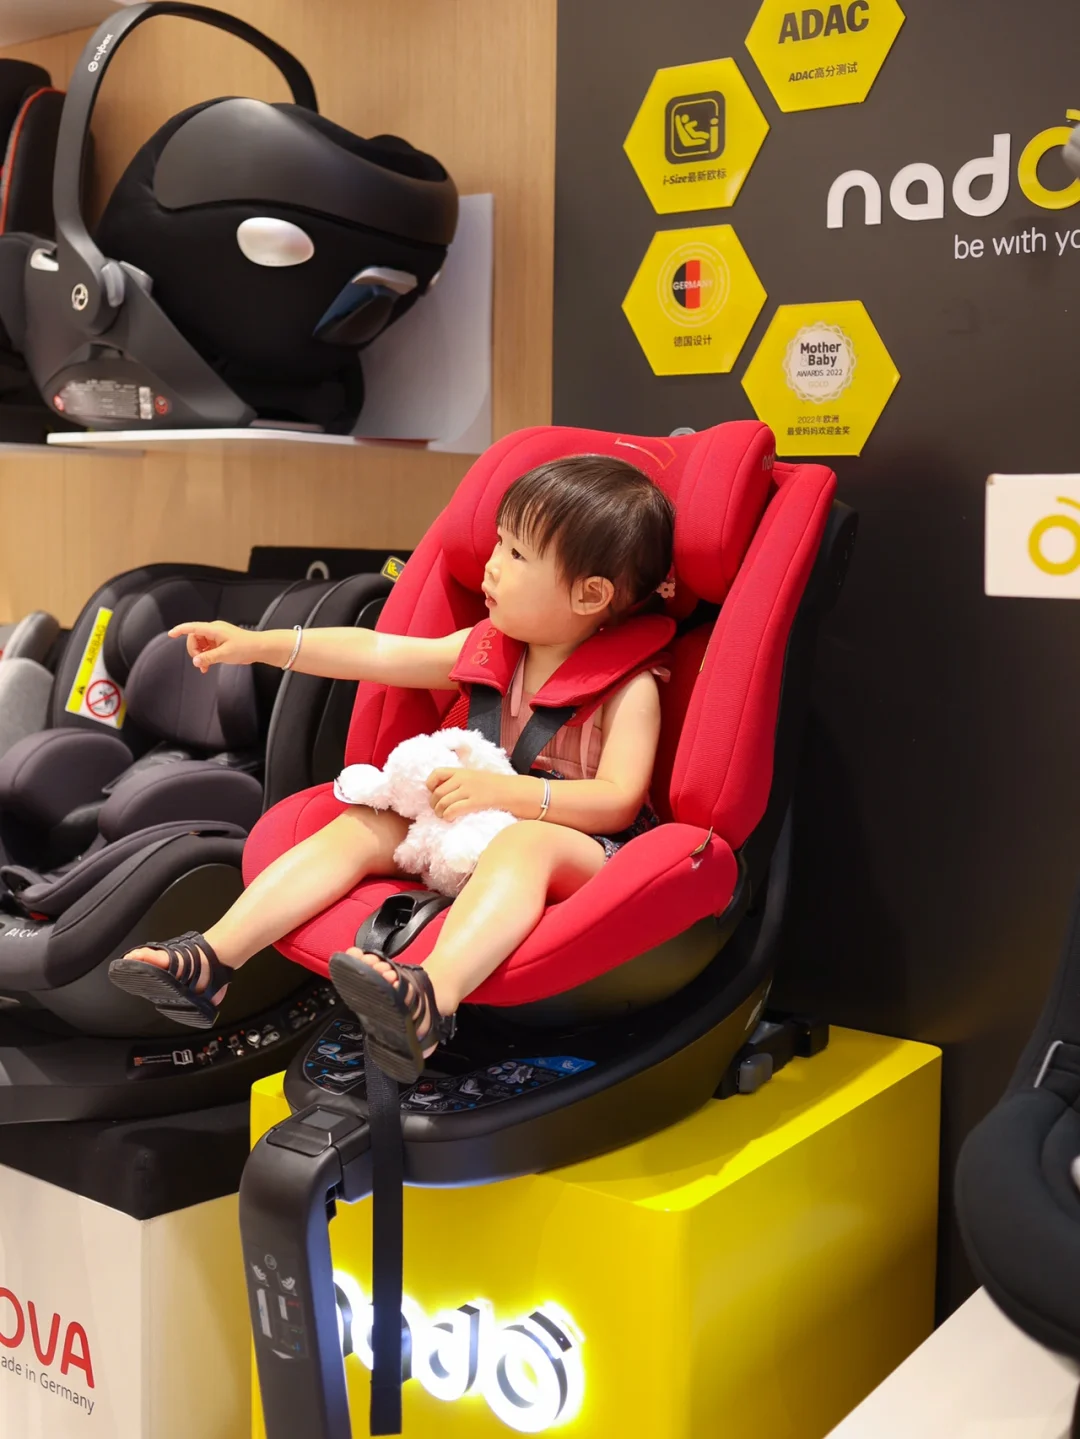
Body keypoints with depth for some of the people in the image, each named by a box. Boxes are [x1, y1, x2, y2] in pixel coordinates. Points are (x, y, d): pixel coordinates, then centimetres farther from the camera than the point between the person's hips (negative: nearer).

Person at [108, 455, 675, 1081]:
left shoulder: (629, 686, -12)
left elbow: (618, 800, -21)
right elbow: (379, 653, 4)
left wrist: (503, 790, -30)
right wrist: (261, 644, -2)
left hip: (571, 837, -7)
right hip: (464, 830, 7)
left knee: (522, 844, -40)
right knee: (358, 826, -9)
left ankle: (432, 997, -65)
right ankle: (210, 962, -18)